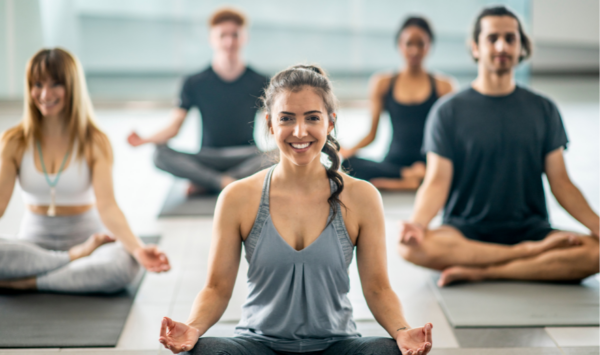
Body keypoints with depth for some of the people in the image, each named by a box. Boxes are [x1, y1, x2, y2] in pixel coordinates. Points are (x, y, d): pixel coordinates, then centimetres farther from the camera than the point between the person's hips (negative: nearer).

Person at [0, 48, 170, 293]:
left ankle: (25, 282, -22)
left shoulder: (95, 143, -5)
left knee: (124, 265, -36)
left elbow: (107, 206, -15)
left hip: (84, 234, -1)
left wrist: (137, 248, -33)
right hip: (34, 240, 1)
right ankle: (77, 256, -15)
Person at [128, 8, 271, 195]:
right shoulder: (195, 83, 6)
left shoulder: (260, 83, 5)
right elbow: (174, 126, 0)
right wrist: (146, 140, -21)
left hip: (246, 158, 0)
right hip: (207, 158, 0)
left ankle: (204, 184, -32)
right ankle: (226, 182, -34)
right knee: (160, 154, -28)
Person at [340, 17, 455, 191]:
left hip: (430, 163, -1)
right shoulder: (382, 83, 13)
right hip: (394, 162, 1)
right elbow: (372, 134, 12)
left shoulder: (443, 86, 10)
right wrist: (349, 150, -8)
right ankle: (411, 176, -23)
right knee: (347, 163, -29)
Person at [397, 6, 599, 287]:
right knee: (410, 247, -34)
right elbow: (437, 182, -4)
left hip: (530, 229, 2)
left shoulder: (543, 110, 11)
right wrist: (416, 223, -25)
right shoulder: (448, 112, 4)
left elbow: (560, 182, 8)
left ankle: (481, 272, -23)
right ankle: (532, 253, -22)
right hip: (464, 232, -1)